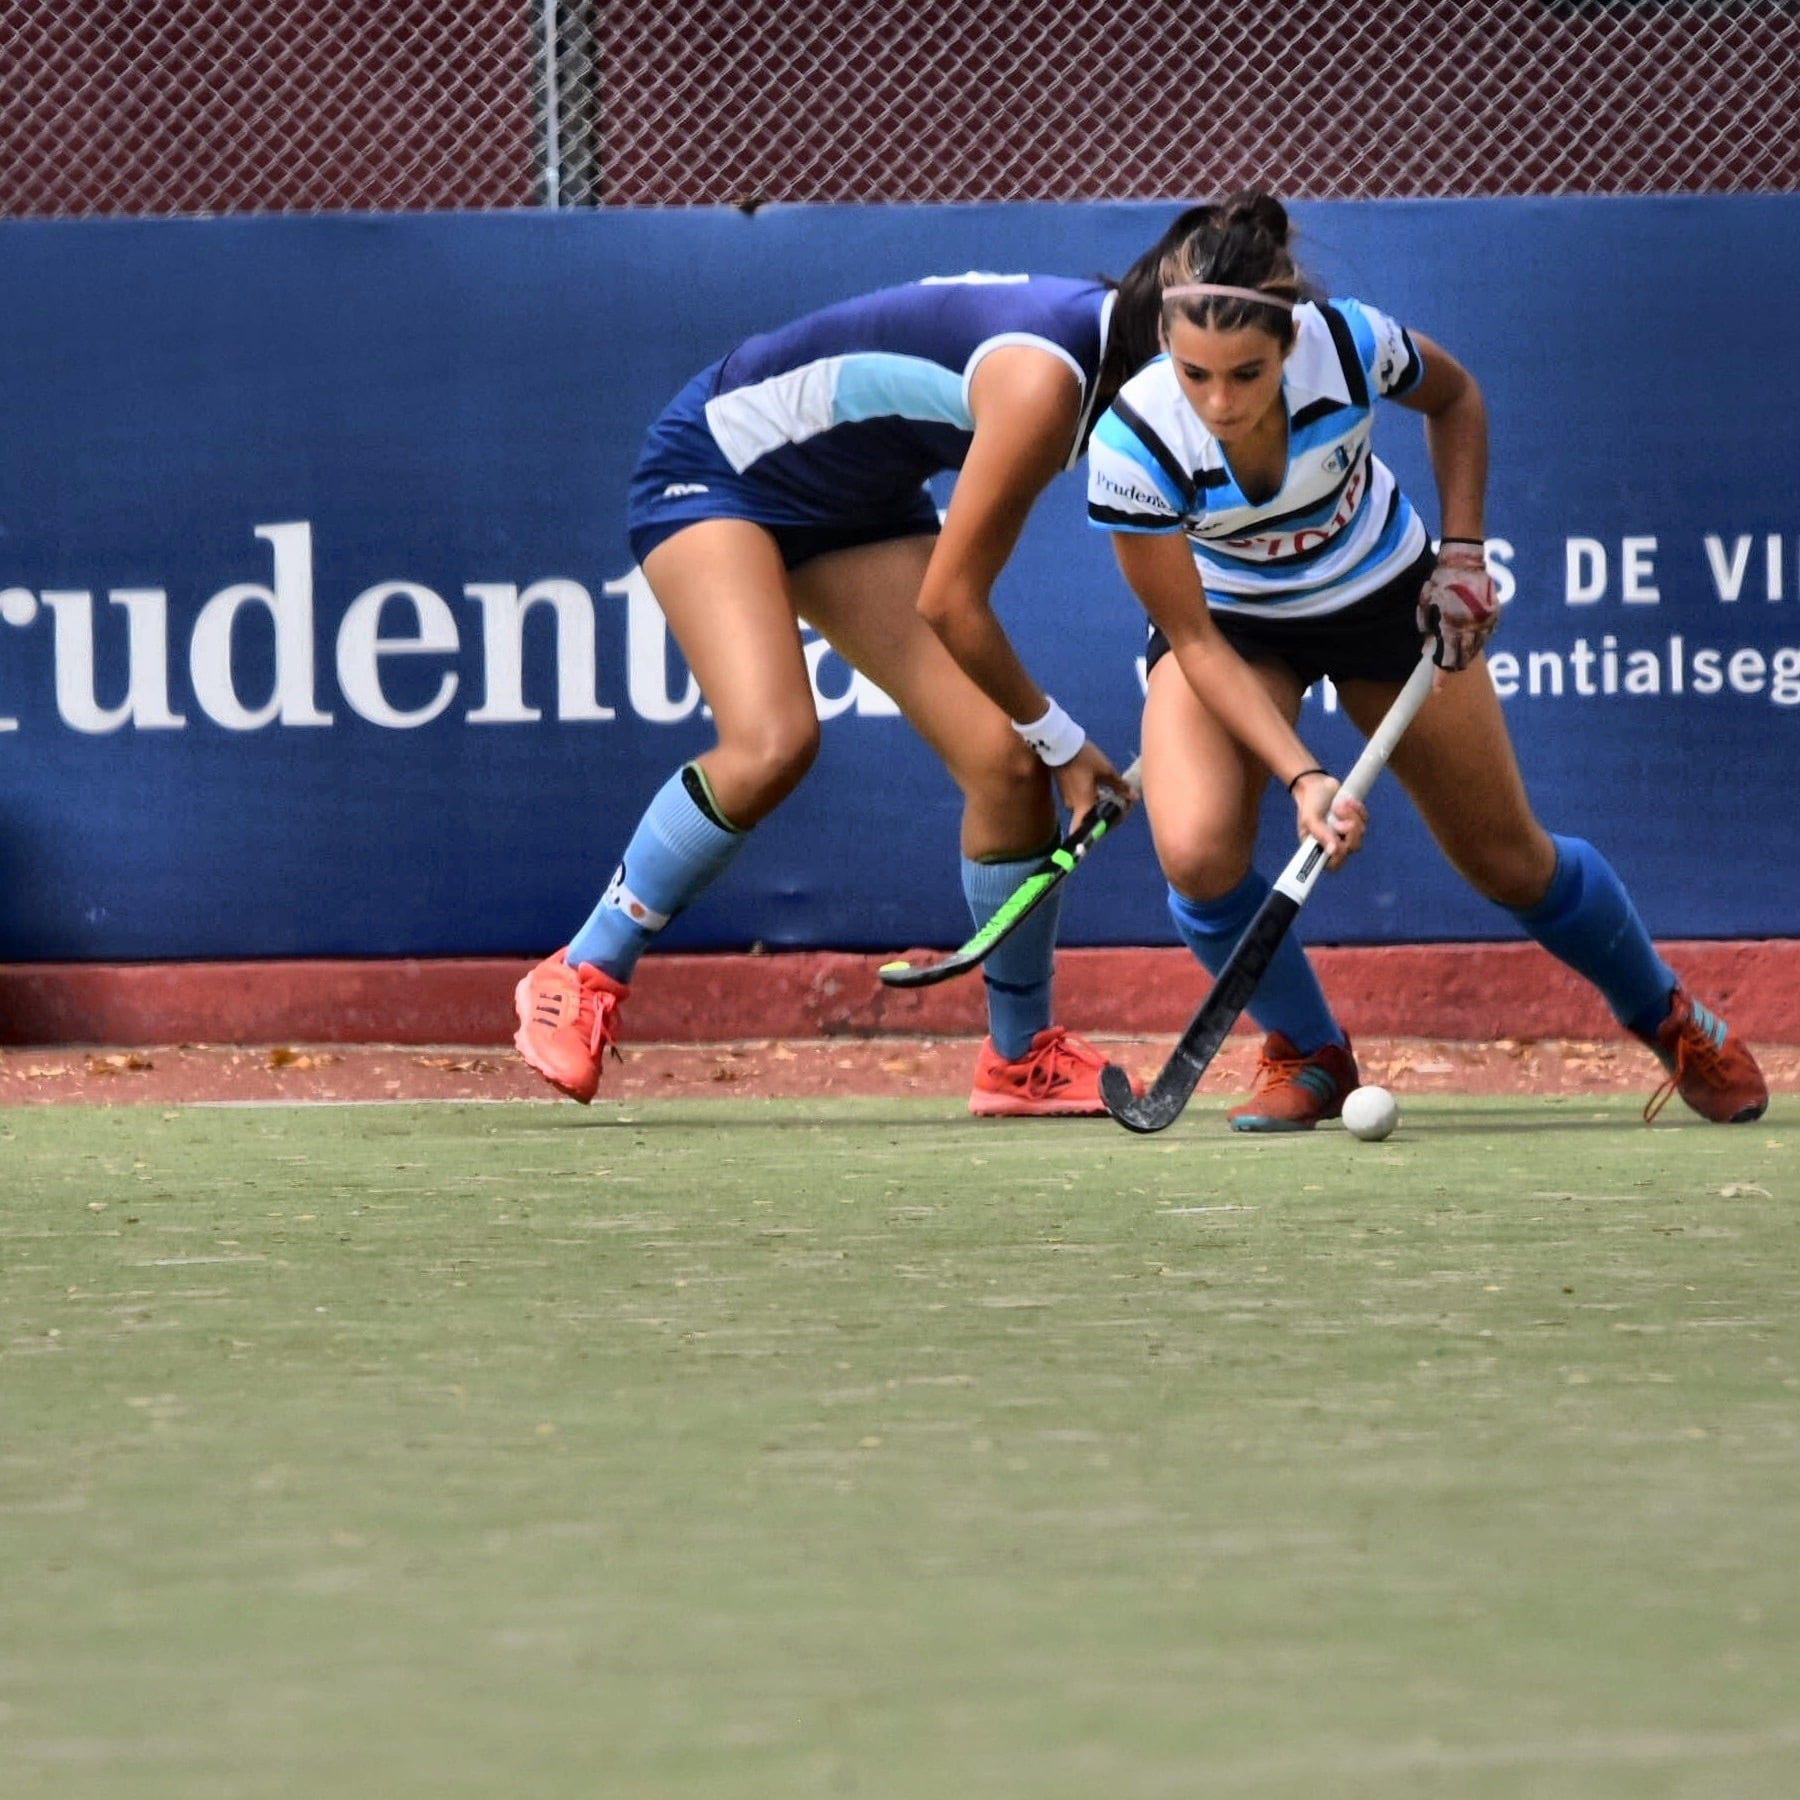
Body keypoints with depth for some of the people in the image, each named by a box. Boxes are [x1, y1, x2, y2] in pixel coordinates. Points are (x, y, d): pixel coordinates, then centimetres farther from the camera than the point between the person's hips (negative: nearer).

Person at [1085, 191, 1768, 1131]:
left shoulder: (1349, 345, -32)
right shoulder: (1133, 444, -35)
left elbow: (1454, 398, -6)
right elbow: (1195, 643, -25)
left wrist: (1462, 549, -12)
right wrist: (1299, 773, -34)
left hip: (1381, 592, 1)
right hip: (1228, 622, -1)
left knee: (1510, 861, 8)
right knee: (1198, 852, -26)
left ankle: (1673, 1021, 37)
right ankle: (1306, 1054, 2)